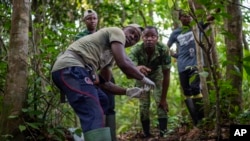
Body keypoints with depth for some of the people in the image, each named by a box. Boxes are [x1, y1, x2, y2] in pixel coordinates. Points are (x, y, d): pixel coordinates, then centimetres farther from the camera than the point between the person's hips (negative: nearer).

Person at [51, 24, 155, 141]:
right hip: (70, 68, -11)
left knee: (102, 101, 26)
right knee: (95, 116, -22)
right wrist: (143, 78, 5)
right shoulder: (117, 32, 6)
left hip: (67, 69, 11)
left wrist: (127, 91, 27)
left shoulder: (110, 53, 32)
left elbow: (105, 82, 32)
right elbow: (123, 63, -9)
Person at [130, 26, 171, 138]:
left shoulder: (163, 49, -35)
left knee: (161, 102, -13)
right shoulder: (136, 50, -36)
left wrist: (164, 98, -23)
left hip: (156, 73, 0)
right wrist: (137, 69, -76)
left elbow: (166, 75, -27)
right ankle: (147, 134, 9)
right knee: (143, 104, -3)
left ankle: (163, 134, -9)